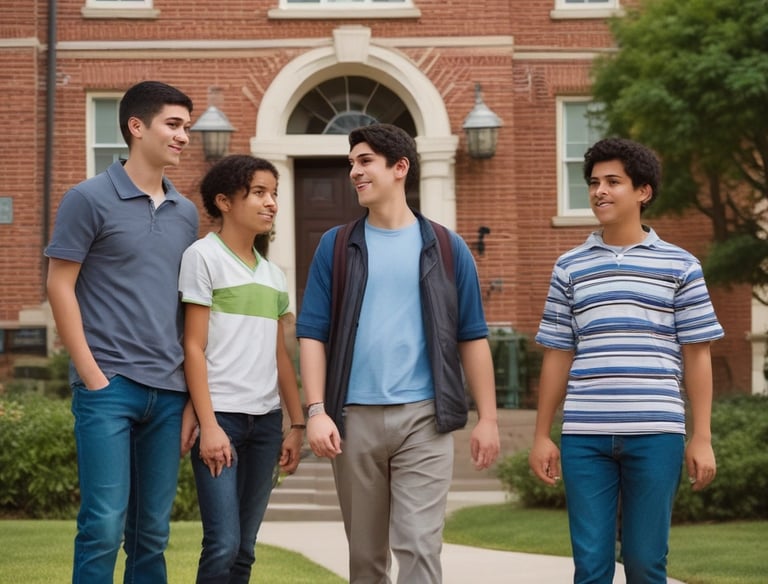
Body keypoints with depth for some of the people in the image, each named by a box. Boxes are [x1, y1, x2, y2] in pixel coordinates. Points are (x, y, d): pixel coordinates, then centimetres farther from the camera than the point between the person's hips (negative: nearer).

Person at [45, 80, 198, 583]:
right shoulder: (90, 199, -3)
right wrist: (92, 375, -10)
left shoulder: (186, 212, 14)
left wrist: (193, 390, 10)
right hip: (109, 387, -5)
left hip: (169, 391, 5)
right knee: (105, 526, -9)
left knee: (152, 533, 8)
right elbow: (60, 287, -4)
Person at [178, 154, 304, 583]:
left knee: (245, 548, 8)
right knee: (223, 545, -11)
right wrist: (208, 424, -14)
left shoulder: (273, 274, 15)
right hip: (222, 415, -6)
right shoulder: (204, 257, -4)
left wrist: (297, 423, 12)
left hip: (266, 419, 6)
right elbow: (194, 347, -8)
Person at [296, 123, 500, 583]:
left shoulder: (447, 249, 6)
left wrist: (488, 418, 1)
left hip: (424, 418, -2)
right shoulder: (336, 246, 7)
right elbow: (312, 333, 3)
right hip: (354, 419, 2)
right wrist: (316, 411, -7)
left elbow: (473, 337, 6)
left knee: (419, 546, -9)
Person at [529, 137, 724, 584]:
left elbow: (697, 356, 6)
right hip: (584, 436, 2)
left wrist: (702, 438, 1)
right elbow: (558, 356, 13)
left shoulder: (680, 266, 6)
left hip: (656, 434, -1)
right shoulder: (570, 268, 11)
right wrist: (542, 434, 9)